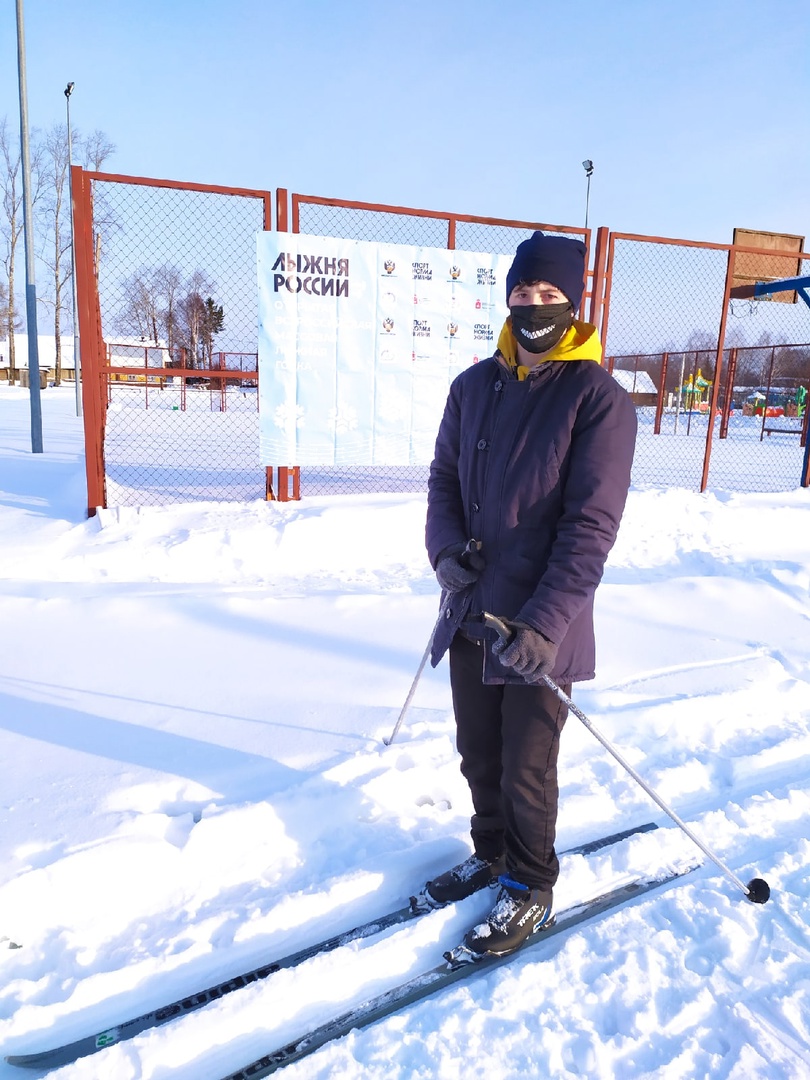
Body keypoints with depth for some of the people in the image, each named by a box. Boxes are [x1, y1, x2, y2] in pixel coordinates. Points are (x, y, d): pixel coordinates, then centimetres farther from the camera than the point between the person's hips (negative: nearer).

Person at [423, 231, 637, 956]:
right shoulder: (474, 387, 6)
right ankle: (492, 854, 45)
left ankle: (532, 888, 35)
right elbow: (444, 477, 12)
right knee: (478, 755, 20)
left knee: (526, 771, 10)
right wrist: (446, 550, -7)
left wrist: (545, 623, -23)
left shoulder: (600, 399, -11)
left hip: (540, 629, -5)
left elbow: (591, 525, -16)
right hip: (472, 614, 5)